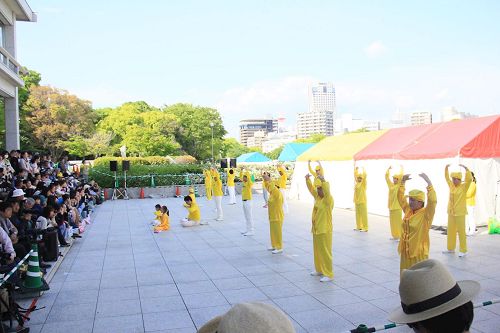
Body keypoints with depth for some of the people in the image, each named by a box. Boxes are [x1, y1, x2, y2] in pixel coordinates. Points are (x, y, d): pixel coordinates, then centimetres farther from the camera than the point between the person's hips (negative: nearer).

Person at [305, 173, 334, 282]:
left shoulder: (329, 199, -14)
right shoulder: (318, 197, 9)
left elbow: (327, 191, -34)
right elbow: (311, 188, 15)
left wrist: (323, 181, -44)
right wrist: (307, 179, 2)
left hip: (324, 230, -9)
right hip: (316, 229, 9)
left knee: (325, 252, -4)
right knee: (317, 251, 18)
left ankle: (328, 274, 3)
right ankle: (319, 270, 31)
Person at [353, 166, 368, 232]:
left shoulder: (363, 184, -5)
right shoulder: (357, 183, 11)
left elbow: (364, 176, -15)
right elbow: (355, 175, 19)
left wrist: (364, 169, -11)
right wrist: (356, 169, 19)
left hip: (362, 201, -6)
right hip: (356, 201, 6)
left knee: (364, 215, -5)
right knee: (358, 214, 11)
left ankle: (365, 228, -3)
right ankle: (359, 226, 21)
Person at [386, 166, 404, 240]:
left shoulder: (399, 186, -5)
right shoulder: (391, 185, 10)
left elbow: (401, 176, -15)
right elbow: (387, 177, 14)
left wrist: (402, 168, -6)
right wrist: (388, 169, 16)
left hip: (397, 207, -6)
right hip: (391, 207, 6)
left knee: (398, 222, -4)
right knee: (393, 222, 10)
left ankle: (400, 236, 1)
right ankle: (395, 236, 19)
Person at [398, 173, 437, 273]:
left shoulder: (426, 214, -12)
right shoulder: (408, 210, 6)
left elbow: (432, 201, -28)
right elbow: (400, 197, 13)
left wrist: (428, 182, -29)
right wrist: (403, 181, 6)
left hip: (419, 253, -6)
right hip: (405, 251, 6)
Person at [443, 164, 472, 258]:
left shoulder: (464, 186, -6)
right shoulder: (451, 185, 9)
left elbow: (469, 179, -20)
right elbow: (447, 177, 16)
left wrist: (466, 168, -25)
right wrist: (446, 168, 6)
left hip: (460, 213, -6)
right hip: (451, 212, 6)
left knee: (461, 231, -2)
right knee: (450, 231, 11)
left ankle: (463, 251, 4)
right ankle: (451, 248, 22)